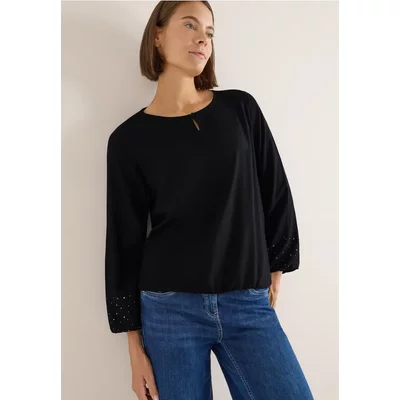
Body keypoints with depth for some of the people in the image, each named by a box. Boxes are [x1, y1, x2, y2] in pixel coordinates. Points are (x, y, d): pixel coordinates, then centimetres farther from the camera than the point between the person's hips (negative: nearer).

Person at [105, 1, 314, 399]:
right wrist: (135, 343, 1)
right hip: (169, 308, -1)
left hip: (249, 304, 2)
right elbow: (124, 241, 0)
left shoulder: (240, 108, 3)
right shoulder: (129, 139, -1)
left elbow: (275, 193, 9)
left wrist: (276, 268, 10)